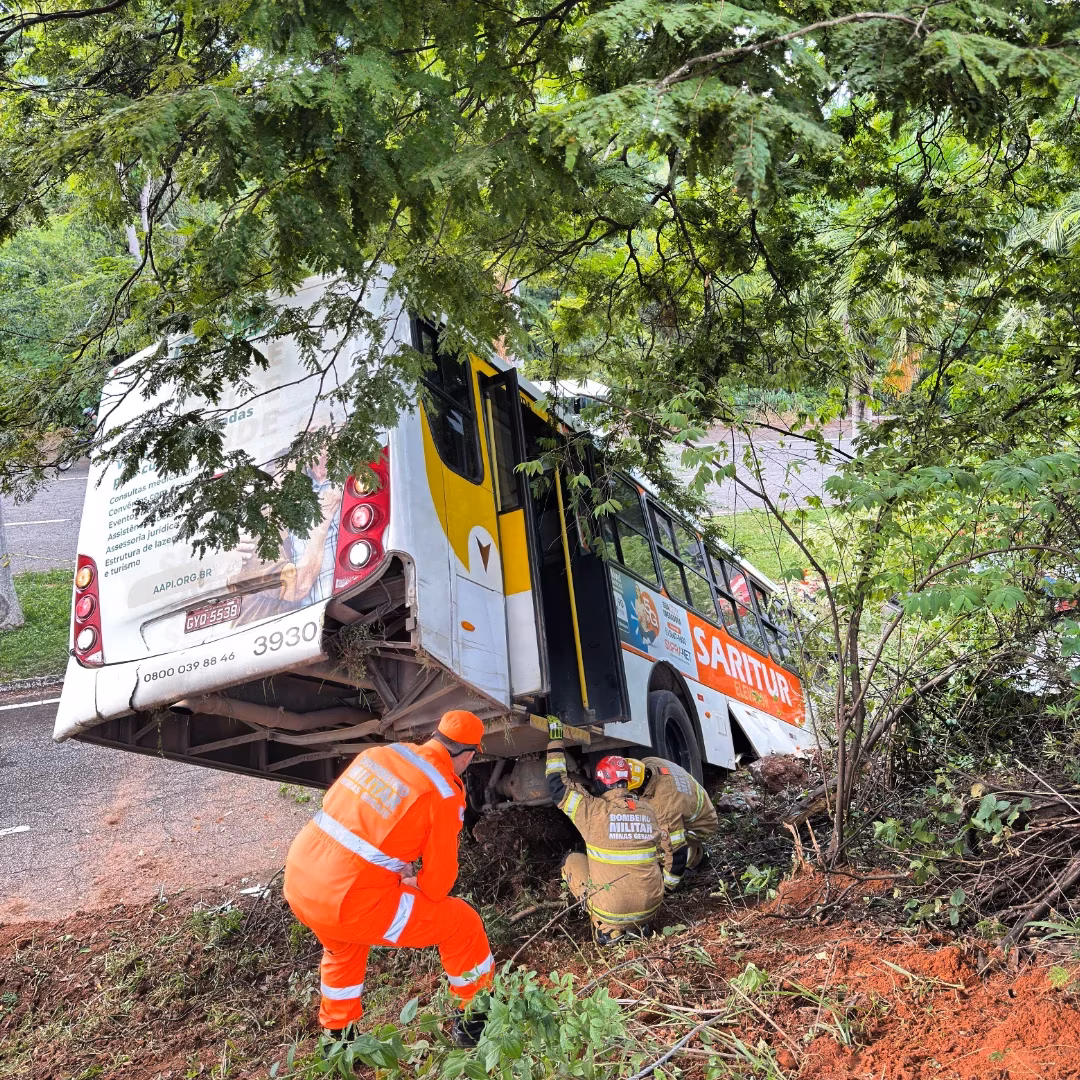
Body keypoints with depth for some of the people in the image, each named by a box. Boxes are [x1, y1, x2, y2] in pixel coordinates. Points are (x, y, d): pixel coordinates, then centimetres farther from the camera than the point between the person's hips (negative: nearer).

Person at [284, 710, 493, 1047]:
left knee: (342, 946, 39)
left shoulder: (379, 753, 8)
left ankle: (337, 1036, 49)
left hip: (297, 879, 7)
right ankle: (473, 1021, 29)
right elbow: (437, 881, -5)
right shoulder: (444, 794, -9)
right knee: (462, 924, 11)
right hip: (346, 902, -7)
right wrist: (413, 887, 18)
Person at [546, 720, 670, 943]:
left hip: (610, 910, -4)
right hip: (650, 907, 4)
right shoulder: (647, 811, 1)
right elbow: (664, 849, 13)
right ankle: (639, 925, 15)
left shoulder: (593, 810, -12)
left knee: (572, 861, 19)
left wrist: (555, 742, 4)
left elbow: (558, 788, -3)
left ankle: (606, 928, 7)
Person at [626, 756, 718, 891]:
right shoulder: (648, 763, -22)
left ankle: (694, 853, 2)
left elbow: (677, 850, -36)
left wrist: (667, 886, -24)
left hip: (700, 826, -8)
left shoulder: (664, 805, -42)